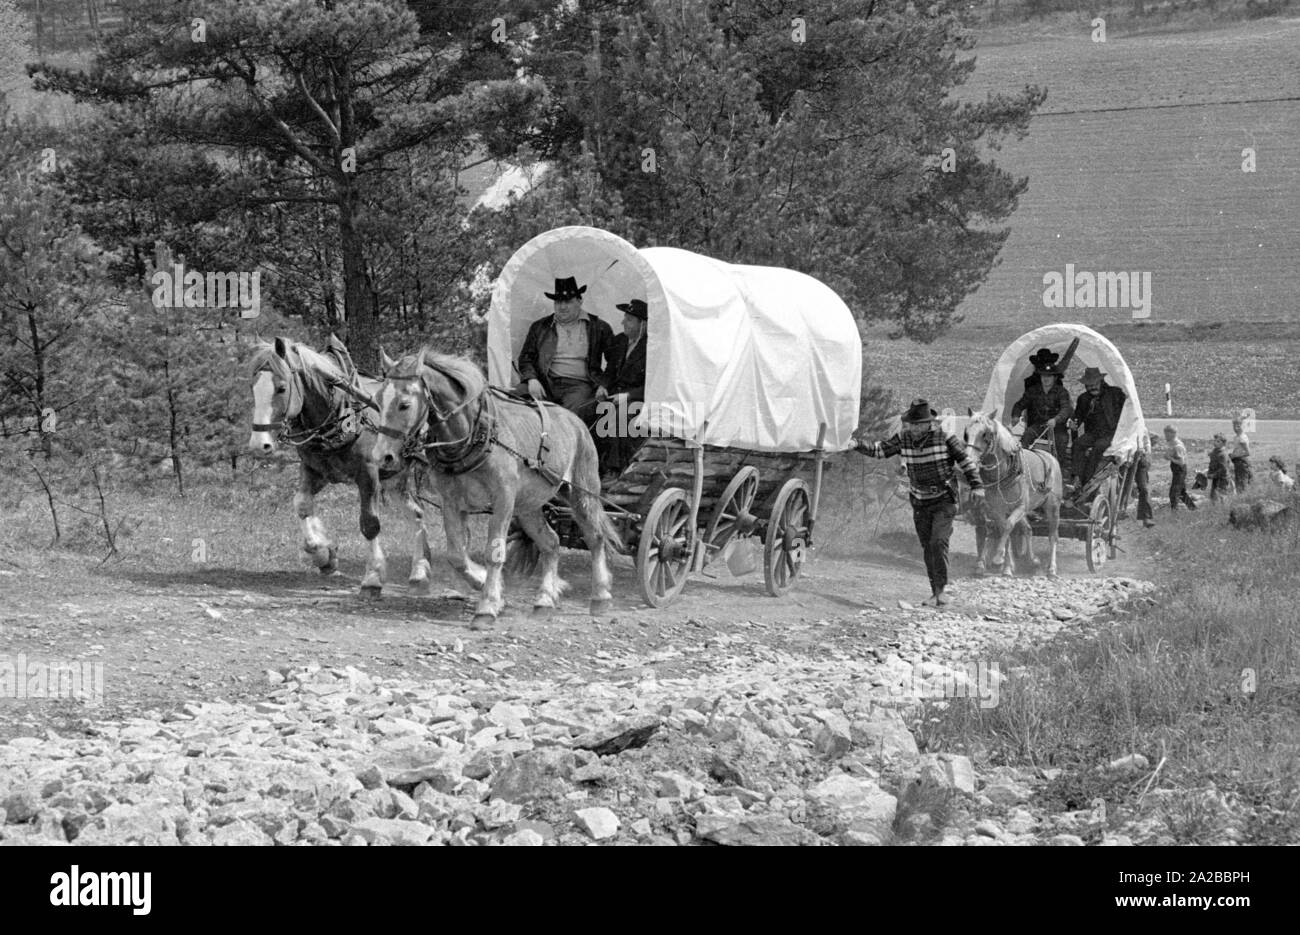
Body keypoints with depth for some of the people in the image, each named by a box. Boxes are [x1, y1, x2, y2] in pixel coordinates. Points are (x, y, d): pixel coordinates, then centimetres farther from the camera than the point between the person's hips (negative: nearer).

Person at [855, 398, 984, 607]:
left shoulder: (945, 437, -15)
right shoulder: (903, 439, -4)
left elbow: (967, 460, -6)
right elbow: (878, 449, 0)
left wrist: (977, 486, -9)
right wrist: (857, 444, -16)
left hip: (944, 500, -4)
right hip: (920, 502, 4)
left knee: (938, 543, -17)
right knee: (927, 548, 8)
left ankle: (941, 589, -10)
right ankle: (935, 592, 17)